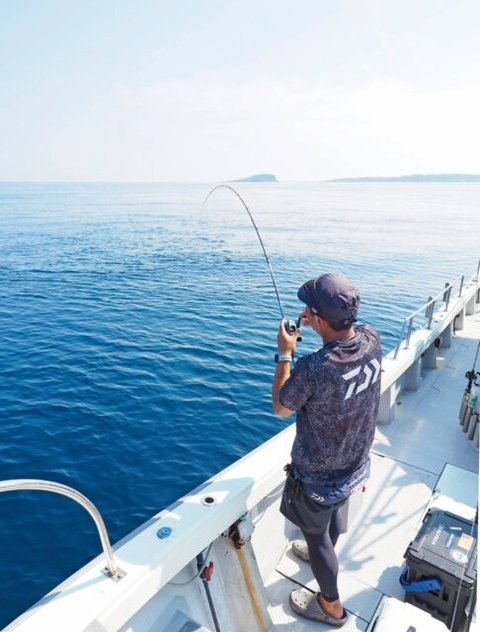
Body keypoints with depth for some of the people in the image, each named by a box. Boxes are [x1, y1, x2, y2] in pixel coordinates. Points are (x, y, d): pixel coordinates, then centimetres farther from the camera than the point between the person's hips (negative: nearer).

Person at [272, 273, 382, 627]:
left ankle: (331, 606, 47)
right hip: (355, 464, 7)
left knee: (315, 533, 22)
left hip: (318, 476, -6)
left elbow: (281, 409, -18)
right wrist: (320, 324, -2)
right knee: (335, 511, 35)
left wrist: (285, 354, -12)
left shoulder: (313, 369, -38)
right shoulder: (373, 341, -19)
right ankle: (324, 555, 65)